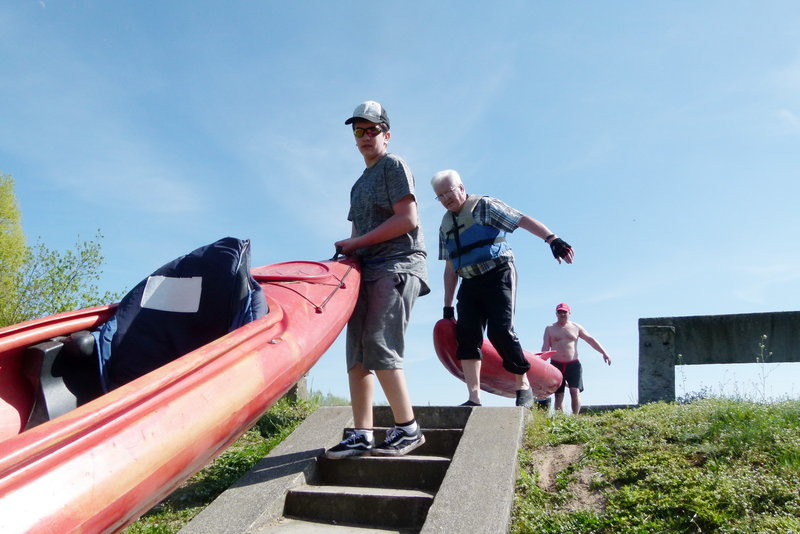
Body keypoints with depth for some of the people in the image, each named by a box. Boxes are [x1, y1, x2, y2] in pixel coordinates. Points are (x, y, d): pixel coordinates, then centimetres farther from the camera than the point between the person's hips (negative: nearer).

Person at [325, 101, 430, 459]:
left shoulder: (394, 165, 1)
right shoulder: (359, 184, 26)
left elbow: (407, 219, -11)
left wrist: (356, 242, -10)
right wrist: (348, 250, 4)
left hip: (397, 265, -8)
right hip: (367, 270, 8)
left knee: (378, 345, -17)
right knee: (357, 351, 1)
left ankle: (408, 429, -7)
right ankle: (362, 435, 3)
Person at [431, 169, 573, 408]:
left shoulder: (483, 206, 0)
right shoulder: (445, 225, 18)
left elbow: (524, 220, -9)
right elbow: (450, 268, 19)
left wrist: (552, 239, -24)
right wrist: (448, 306, 14)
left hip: (498, 275, -6)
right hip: (470, 283, 6)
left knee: (500, 330, -17)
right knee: (466, 333, -10)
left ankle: (523, 385, 3)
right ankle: (474, 398, -10)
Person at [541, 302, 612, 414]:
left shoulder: (576, 327, 11)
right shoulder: (550, 329, 8)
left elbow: (591, 340, 13)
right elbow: (545, 348, 2)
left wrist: (604, 353, 7)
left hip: (573, 364, 0)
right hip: (556, 365, 0)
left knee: (575, 391, -15)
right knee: (558, 395, 0)